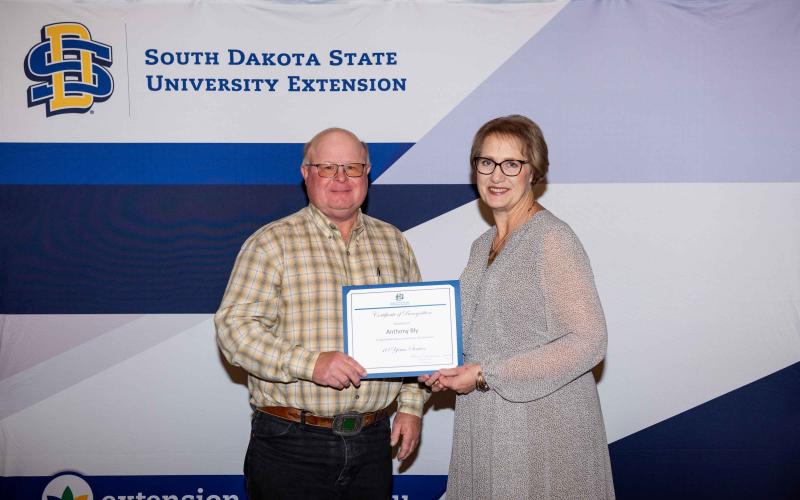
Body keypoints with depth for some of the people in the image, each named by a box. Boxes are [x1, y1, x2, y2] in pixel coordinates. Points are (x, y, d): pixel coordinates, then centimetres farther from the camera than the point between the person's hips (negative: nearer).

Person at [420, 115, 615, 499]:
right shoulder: (483, 245, 11)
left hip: (544, 424, -7)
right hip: (484, 421, 7)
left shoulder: (552, 239, -14)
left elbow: (587, 342, -19)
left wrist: (487, 374, -18)